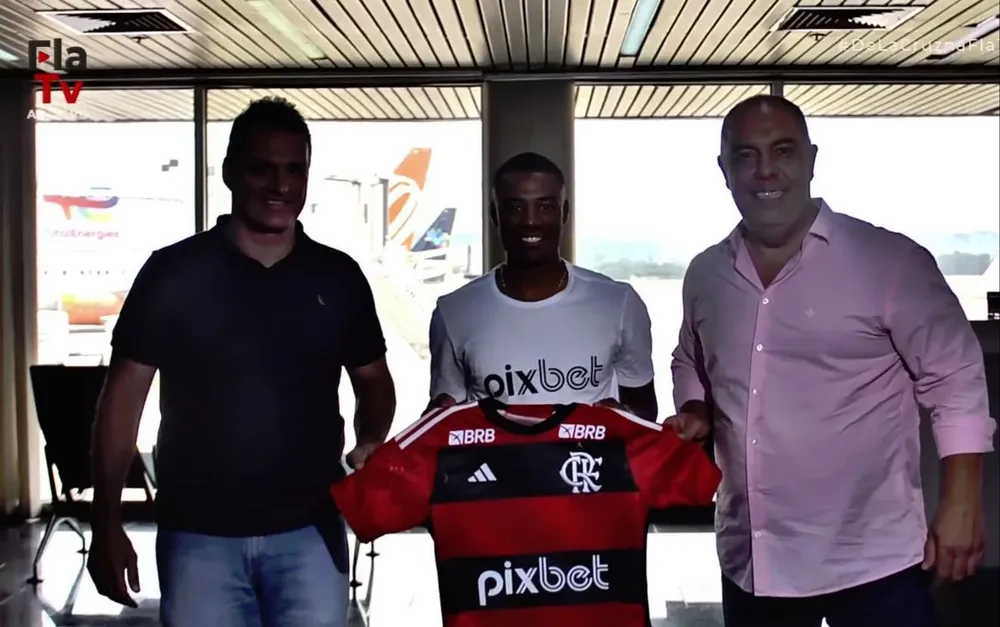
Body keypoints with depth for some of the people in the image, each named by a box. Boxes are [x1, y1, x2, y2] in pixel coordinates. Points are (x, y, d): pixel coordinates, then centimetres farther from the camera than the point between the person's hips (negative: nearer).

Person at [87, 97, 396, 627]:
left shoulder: (339, 276, 3)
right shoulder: (173, 272, -3)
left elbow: (373, 379, 13)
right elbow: (125, 393, -1)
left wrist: (371, 444, -9)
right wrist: (107, 524, -5)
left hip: (309, 530, 2)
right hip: (198, 532, -1)